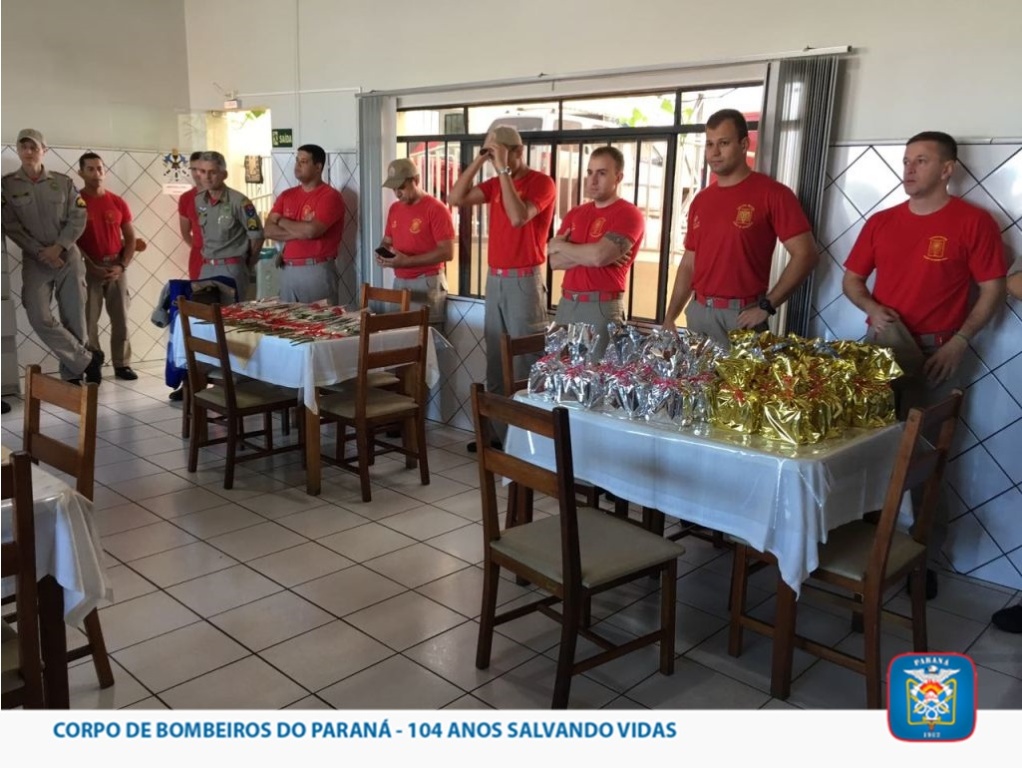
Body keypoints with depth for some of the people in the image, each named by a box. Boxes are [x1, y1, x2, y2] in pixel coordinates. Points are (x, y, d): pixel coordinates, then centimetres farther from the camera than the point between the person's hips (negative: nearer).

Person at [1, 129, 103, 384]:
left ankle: (72, 375, 10)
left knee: (74, 319, 0)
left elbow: (78, 218, 1)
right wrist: (40, 252, -12)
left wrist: (57, 248, -12)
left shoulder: (64, 182, 6)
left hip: (69, 258, 1)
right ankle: (87, 359, -2)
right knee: (40, 318, -15)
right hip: (35, 261, 0)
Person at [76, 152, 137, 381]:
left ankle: (122, 364, 12)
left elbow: (130, 238, 9)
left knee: (120, 318, 4)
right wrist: (91, 267, -14)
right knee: (89, 319, -2)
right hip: (88, 268, -3)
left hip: (116, 267, 3)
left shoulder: (118, 203, 7)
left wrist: (122, 265, -5)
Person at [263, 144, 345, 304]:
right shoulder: (287, 195, 13)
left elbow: (311, 231, -19)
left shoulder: (330, 196, -7)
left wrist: (281, 220, -2)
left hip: (317, 271, -6)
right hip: (287, 270, 6)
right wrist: (300, 231, -11)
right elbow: (269, 230, 4)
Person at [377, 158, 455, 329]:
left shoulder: (436, 209, -11)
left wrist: (407, 261, -21)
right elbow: (387, 241, 24)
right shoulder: (394, 208, 13)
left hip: (427, 284, -7)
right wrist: (383, 253, -1)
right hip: (399, 282, 7)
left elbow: (447, 252, -16)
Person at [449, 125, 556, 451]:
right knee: (495, 359, 11)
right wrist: (479, 161, -1)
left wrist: (503, 170, -19)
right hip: (495, 278, 7)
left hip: (524, 280, -7)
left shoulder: (541, 182, -8)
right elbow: (456, 198, 5)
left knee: (523, 360, -5)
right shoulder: (495, 184, 13)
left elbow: (518, 217, -24)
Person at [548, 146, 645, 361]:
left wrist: (560, 246, -4)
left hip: (602, 307, -6)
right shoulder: (575, 213, 14)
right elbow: (555, 261, 4)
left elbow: (599, 256, -21)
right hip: (566, 304, 6)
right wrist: (591, 253, -12)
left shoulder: (628, 214, -7)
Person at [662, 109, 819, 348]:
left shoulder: (772, 194, -7)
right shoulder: (700, 201, 12)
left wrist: (767, 306, -14)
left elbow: (805, 255, -10)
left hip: (742, 316, -6)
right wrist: (670, 317, 9)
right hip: (698, 312, 6)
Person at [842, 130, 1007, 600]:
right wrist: (872, 308, -6)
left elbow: (992, 290, -3)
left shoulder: (974, 222, -3)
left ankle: (926, 556, 13)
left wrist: (959, 342, -13)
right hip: (878, 348, 4)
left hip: (935, 353, -4)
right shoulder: (880, 222, 10)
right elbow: (851, 278, 15)